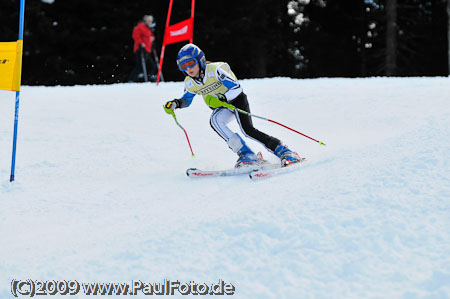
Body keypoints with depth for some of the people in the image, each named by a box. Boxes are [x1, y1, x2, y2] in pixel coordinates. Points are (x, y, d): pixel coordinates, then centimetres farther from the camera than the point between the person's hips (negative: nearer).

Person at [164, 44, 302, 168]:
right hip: (222, 108, 5)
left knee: (247, 129, -26)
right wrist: (175, 104, -7)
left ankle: (283, 151, -16)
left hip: (237, 100, -5)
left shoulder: (215, 69, -24)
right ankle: (246, 155, -26)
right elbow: (186, 99, 14)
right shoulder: (190, 83, -6)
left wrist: (221, 98, -42)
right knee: (215, 121, -28)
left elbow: (237, 88, -27)